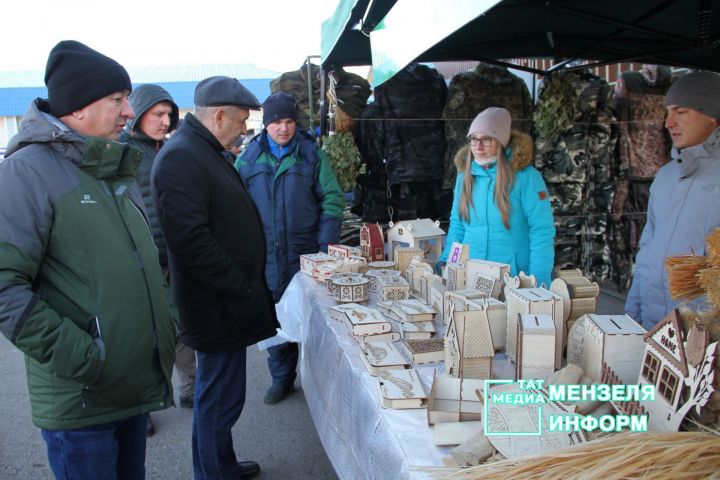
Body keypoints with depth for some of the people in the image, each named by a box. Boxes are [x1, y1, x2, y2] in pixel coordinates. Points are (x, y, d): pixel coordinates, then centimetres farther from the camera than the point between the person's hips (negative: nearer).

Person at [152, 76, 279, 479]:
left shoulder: (206, 152, 15)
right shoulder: (181, 158, -19)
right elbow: (191, 241, -26)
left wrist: (248, 288, 18)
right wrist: (243, 292, -20)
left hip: (226, 304, 10)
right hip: (220, 307, -10)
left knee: (221, 396, 22)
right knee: (220, 399, 2)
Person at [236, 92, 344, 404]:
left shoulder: (312, 156, 1)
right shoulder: (249, 159, 5)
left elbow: (332, 200, 0)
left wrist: (327, 243, -10)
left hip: (305, 253, -1)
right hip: (265, 256, 2)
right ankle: (281, 378, 25)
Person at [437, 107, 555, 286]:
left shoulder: (525, 176, -9)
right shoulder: (465, 175, 6)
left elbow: (542, 232, -9)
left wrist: (538, 282, -15)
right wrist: (447, 258, 1)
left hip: (514, 277, -3)